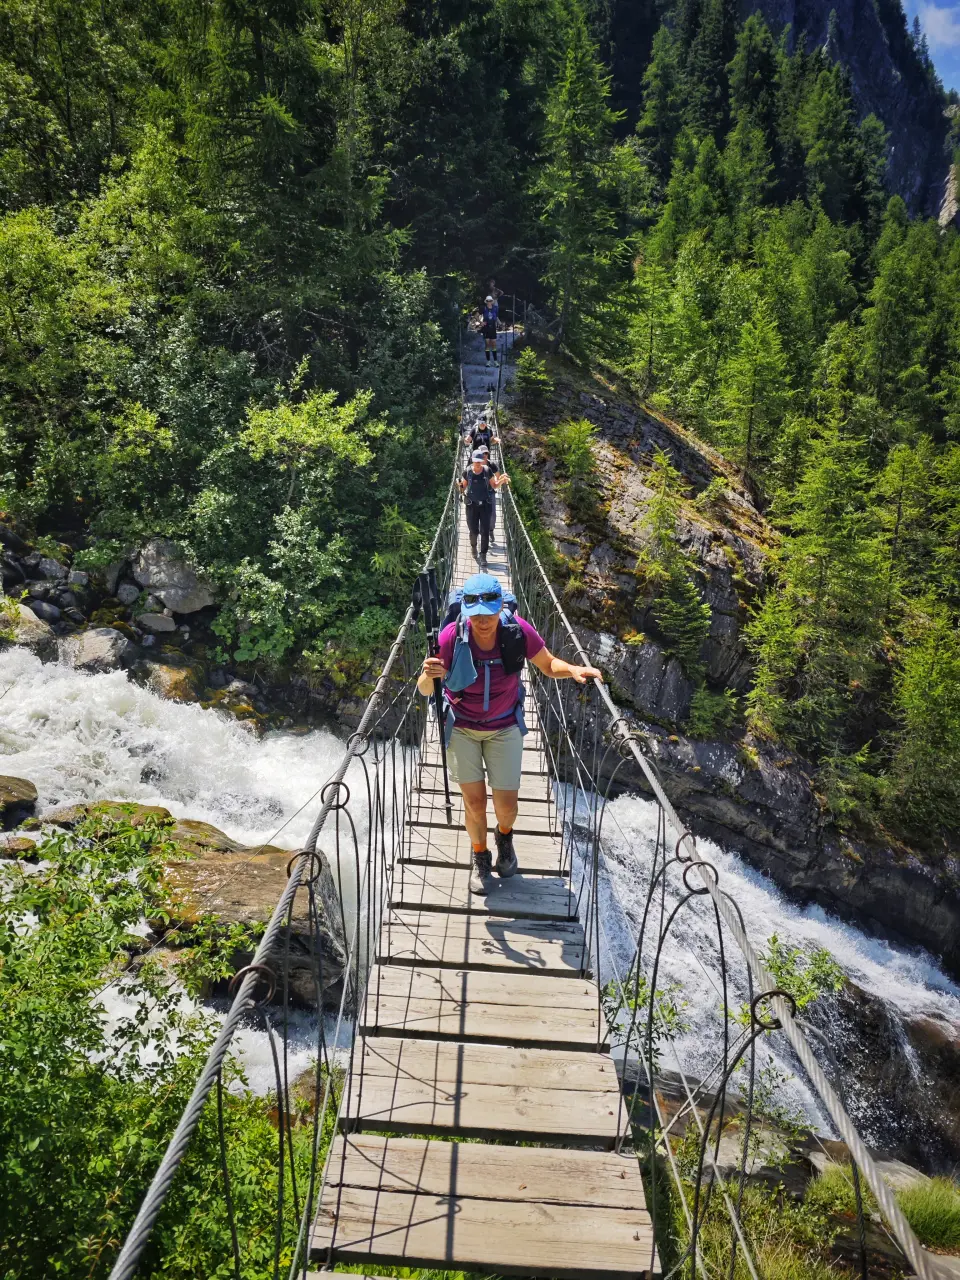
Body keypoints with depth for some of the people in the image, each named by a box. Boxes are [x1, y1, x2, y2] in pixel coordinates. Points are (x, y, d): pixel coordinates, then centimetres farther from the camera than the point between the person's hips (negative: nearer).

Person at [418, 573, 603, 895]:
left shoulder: (518, 630, -23)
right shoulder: (451, 637, -27)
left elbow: (549, 665, -6)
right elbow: (424, 692, -20)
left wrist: (574, 670, -27)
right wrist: (429, 676, -44)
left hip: (505, 728, 1)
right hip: (462, 728, -1)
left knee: (506, 806, 4)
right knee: (474, 802, 3)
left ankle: (505, 836, 43)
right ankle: (480, 858, 35)